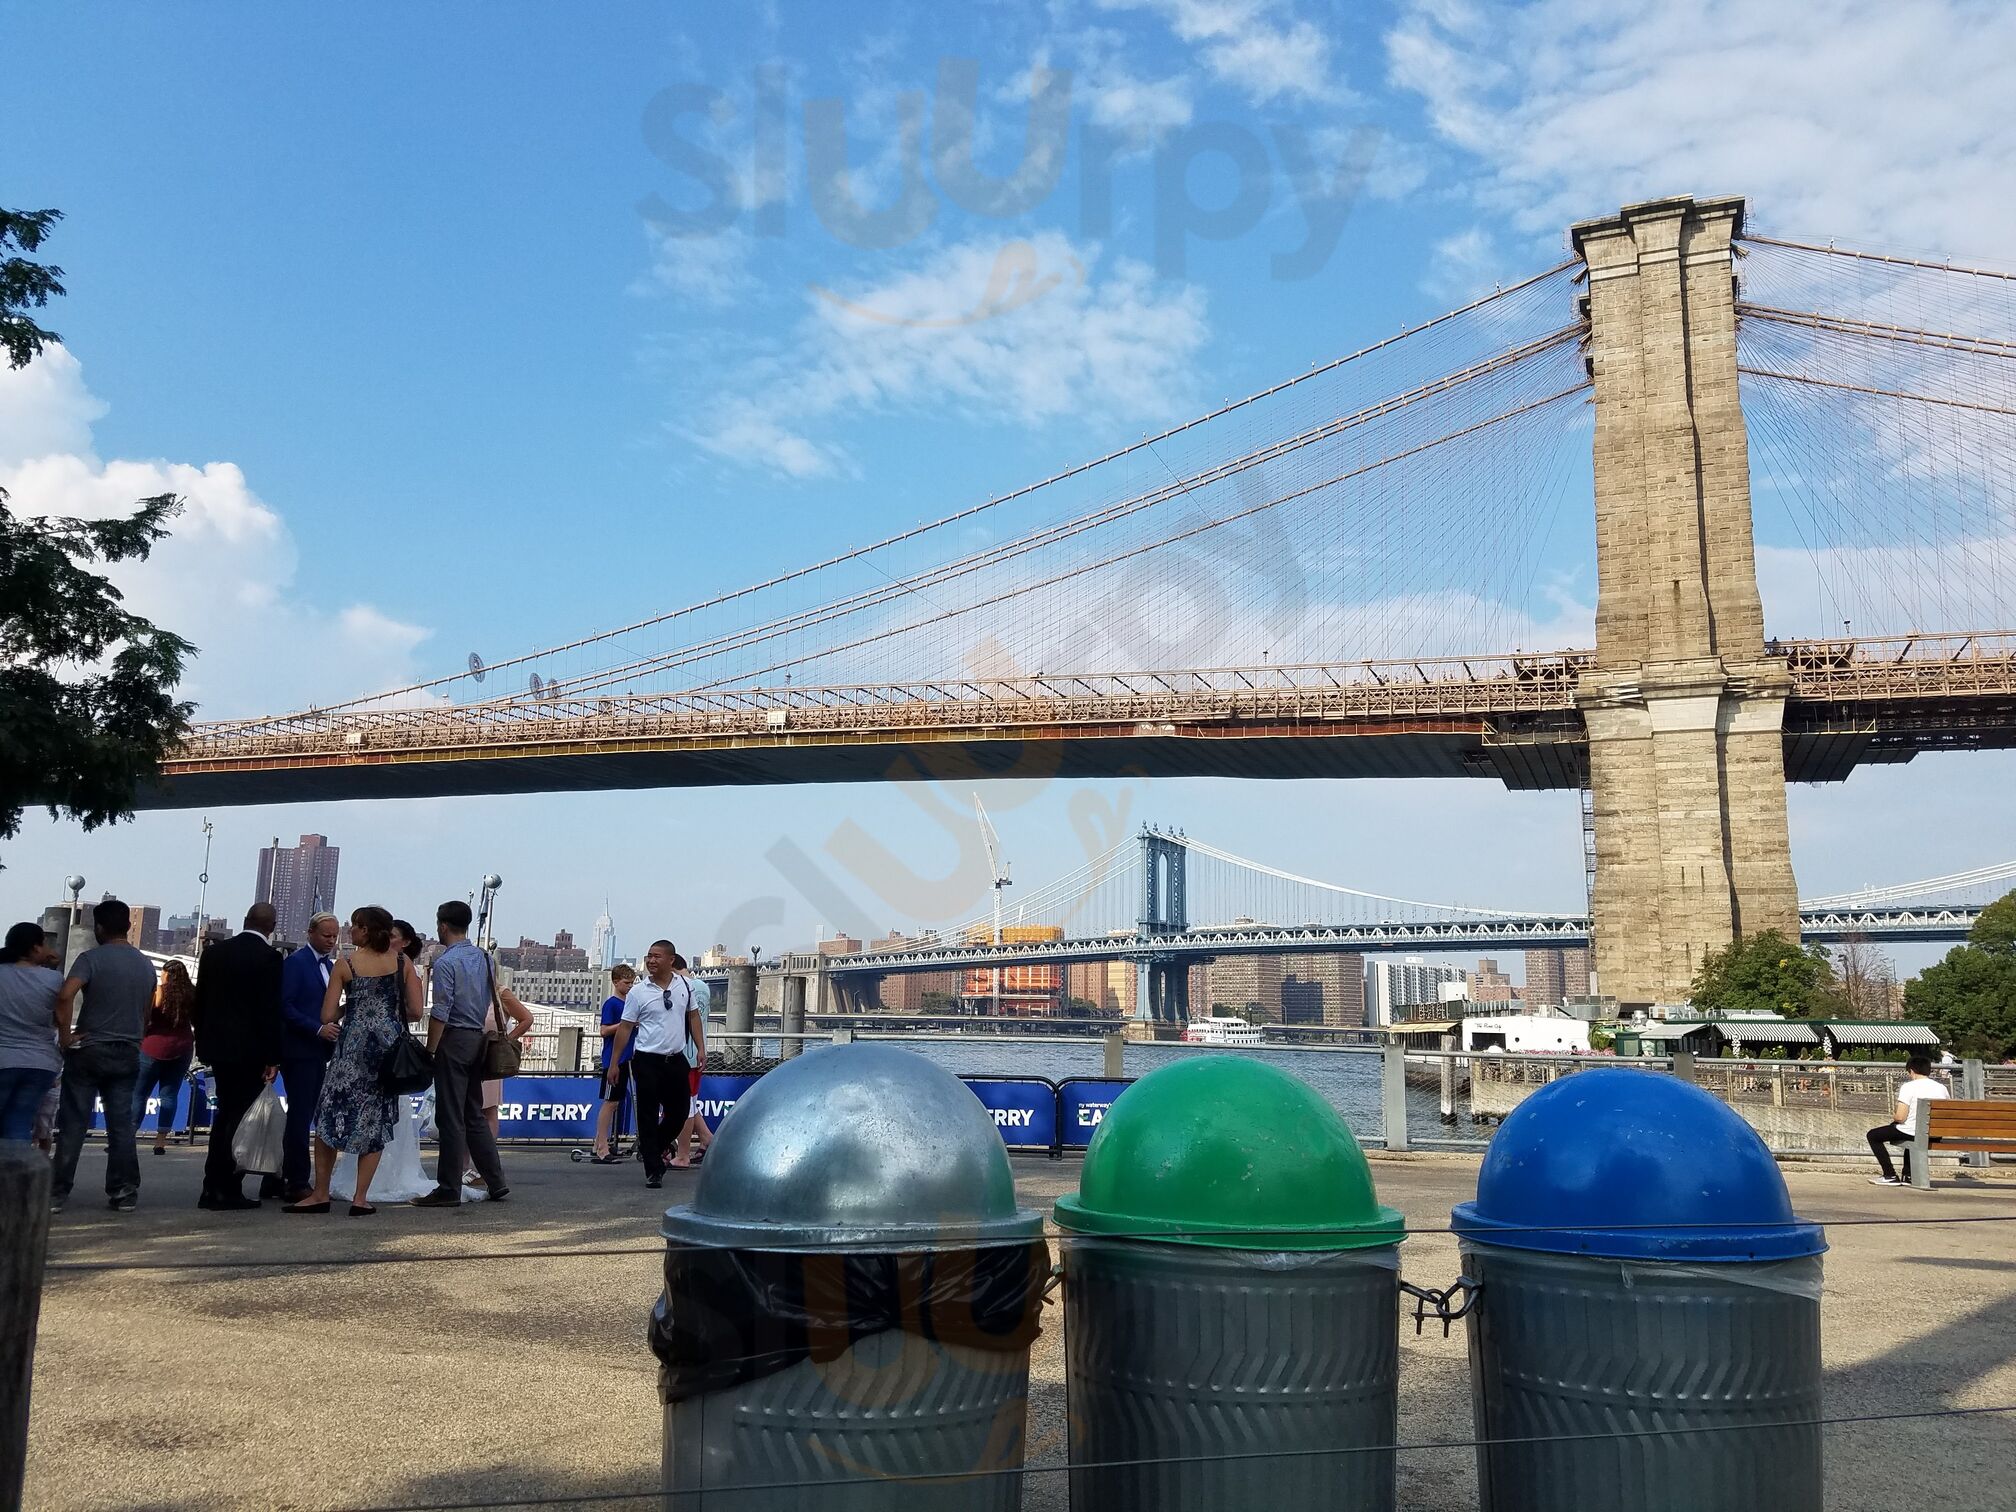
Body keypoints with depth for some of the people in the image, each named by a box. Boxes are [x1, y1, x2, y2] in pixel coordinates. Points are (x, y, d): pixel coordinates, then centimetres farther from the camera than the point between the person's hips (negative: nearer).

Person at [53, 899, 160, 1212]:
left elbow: (66, 995, -25)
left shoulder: (92, 958, -9)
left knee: (73, 1124, 2)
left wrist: (65, 1036, -16)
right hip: (128, 1054, 4)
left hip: (89, 1051, -4)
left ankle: (58, 1192, 3)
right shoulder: (146, 964, 9)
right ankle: (124, 1192, 5)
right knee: (121, 1124, 6)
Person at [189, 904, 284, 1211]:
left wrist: (203, 1044, 20)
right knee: (237, 1118, 0)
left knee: (225, 1115, 17)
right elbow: (270, 1010, -15)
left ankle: (215, 1186, 19)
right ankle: (223, 1191, 2)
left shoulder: (214, 952, 8)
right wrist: (272, 1058, -11)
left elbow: (199, 1002, 12)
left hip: (216, 1045, 6)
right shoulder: (268, 957, -12)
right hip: (250, 1050, -6)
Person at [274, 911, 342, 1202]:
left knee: (300, 1117, 11)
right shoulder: (296, 962, -8)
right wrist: (318, 1028, -21)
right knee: (300, 1116, -5)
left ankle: (277, 1178, 18)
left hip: (319, 1051, 8)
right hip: (299, 1050, -8)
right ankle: (297, 1183, -1)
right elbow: (285, 1006, -16)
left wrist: (332, 1027, 7)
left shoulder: (330, 965, 16)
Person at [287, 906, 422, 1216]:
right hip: (389, 1046, 2)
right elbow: (415, 1011, -1)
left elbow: (328, 1016, -2)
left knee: (331, 1116, 10)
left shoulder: (345, 964, -2)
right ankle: (360, 1198, 5)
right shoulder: (402, 963, 2)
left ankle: (321, 1193, 14)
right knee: (376, 1120, 8)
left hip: (353, 1044, -2)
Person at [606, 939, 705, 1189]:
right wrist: (614, 1063, -1)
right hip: (648, 1061, -3)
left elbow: (693, 1017, 14)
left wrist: (701, 1049, 7)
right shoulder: (638, 992, -4)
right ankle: (653, 1171, 5)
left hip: (677, 1059, 3)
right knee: (648, 1117, -1)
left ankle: (650, 1148, 33)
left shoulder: (685, 986, 4)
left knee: (679, 1112, 9)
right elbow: (625, 1028, -1)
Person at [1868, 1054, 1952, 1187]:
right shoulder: (1942, 1088, 2)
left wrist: (1893, 1115, 4)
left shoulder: (1909, 1087, -15)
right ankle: (1908, 1175, 37)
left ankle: (1890, 1176, 10)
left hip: (1910, 1132, -7)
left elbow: (1900, 1117, -18)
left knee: (1873, 1135, 15)